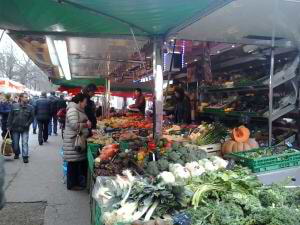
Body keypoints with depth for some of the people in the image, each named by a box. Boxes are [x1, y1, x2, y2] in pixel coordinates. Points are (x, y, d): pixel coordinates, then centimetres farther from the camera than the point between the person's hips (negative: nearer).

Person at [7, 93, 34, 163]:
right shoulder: (14, 106, -2)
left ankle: (25, 156, 1)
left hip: (25, 129, -1)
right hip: (15, 128, 1)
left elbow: (32, 117, 1)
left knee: (25, 143, -6)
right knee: (15, 143, 14)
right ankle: (16, 153, 35)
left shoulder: (30, 107, -3)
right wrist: (9, 126, -2)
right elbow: (10, 117, 1)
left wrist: (27, 124, -10)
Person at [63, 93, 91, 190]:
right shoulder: (72, 110, -16)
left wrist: (87, 123, 10)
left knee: (80, 162, 14)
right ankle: (71, 184, 12)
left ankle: (78, 181, 26)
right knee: (73, 163, 0)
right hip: (73, 142, -10)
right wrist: (86, 125, -14)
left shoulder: (79, 110, 16)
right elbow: (75, 125, -26)